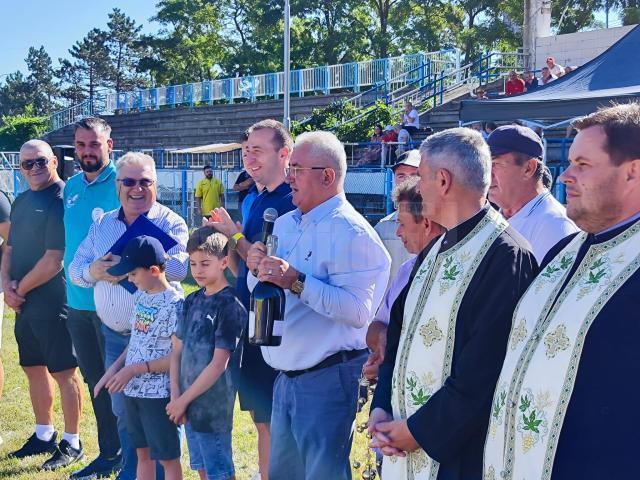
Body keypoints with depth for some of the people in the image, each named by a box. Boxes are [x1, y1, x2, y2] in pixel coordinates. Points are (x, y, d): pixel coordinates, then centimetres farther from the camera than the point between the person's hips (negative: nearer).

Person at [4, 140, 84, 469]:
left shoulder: (62, 200, -15)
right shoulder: (22, 201, 12)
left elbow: (54, 260, -19)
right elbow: (10, 248, 16)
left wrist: (19, 288, -10)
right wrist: (7, 284, -2)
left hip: (53, 303, -8)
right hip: (24, 304, 8)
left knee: (64, 372, 0)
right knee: (33, 368, 16)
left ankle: (72, 444, 11)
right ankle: (43, 435, 30)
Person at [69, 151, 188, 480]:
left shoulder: (170, 223, -7)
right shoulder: (102, 225, 11)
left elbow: (179, 266, -24)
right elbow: (75, 268, 10)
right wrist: (92, 272, -14)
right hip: (114, 335, 5)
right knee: (123, 412, 16)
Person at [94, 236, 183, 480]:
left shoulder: (174, 303, -18)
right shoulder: (140, 296, 7)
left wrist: (134, 369, -18)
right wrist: (115, 368, 4)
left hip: (159, 394, -8)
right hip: (133, 389, 8)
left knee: (167, 458, 5)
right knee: (143, 453, 17)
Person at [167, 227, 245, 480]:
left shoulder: (230, 305, -15)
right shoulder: (192, 301, 7)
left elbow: (218, 365, -17)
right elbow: (177, 350, 9)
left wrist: (184, 400, -12)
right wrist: (175, 396, -3)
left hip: (214, 404, -7)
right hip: (188, 403, 7)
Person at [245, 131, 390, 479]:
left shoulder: (351, 232, -15)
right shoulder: (285, 224, 11)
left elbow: (359, 310, -26)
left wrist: (296, 282, -28)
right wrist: (256, 268, -6)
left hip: (327, 379, -8)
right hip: (287, 377, 8)